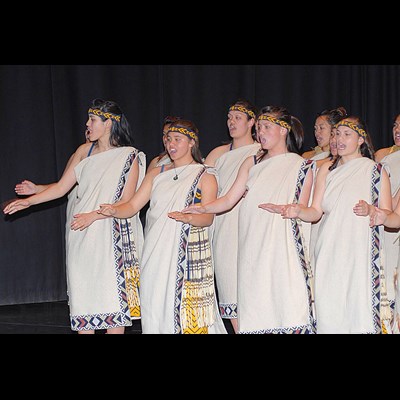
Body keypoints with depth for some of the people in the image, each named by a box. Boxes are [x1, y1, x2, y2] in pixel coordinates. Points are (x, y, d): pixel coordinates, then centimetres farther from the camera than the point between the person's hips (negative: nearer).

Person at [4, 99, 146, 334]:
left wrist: (94, 215, -16)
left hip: (110, 237, -4)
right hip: (80, 236, 4)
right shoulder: (84, 151, 10)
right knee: (82, 297, 4)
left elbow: (127, 202, -7)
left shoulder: (129, 156, -3)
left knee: (111, 298, -6)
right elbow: (61, 187, 12)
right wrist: (29, 201, 4)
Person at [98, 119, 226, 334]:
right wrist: (114, 210, -12)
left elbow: (208, 218, -7)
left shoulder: (205, 176, 3)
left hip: (188, 255, -4)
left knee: (187, 305, -10)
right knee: (156, 304, 3)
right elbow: (133, 205, 8)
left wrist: (187, 217, -26)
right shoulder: (157, 174, 16)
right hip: (156, 253, 4)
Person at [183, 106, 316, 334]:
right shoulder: (252, 163, 17)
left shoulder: (301, 166, 7)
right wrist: (203, 208, -5)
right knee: (255, 311, 0)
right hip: (253, 249, 4)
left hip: (283, 247, -3)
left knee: (287, 307, -14)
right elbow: (229, 199, 10)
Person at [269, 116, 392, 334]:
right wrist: (297, 211, -15)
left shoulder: (376, 171, 5)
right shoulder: (326, 170, 14)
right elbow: (315, 212, 5)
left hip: (360, 253, -3)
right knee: (328, 311, 0)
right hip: (329, 252, 3)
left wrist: (370, 210, -15)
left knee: (358, 310, -9)